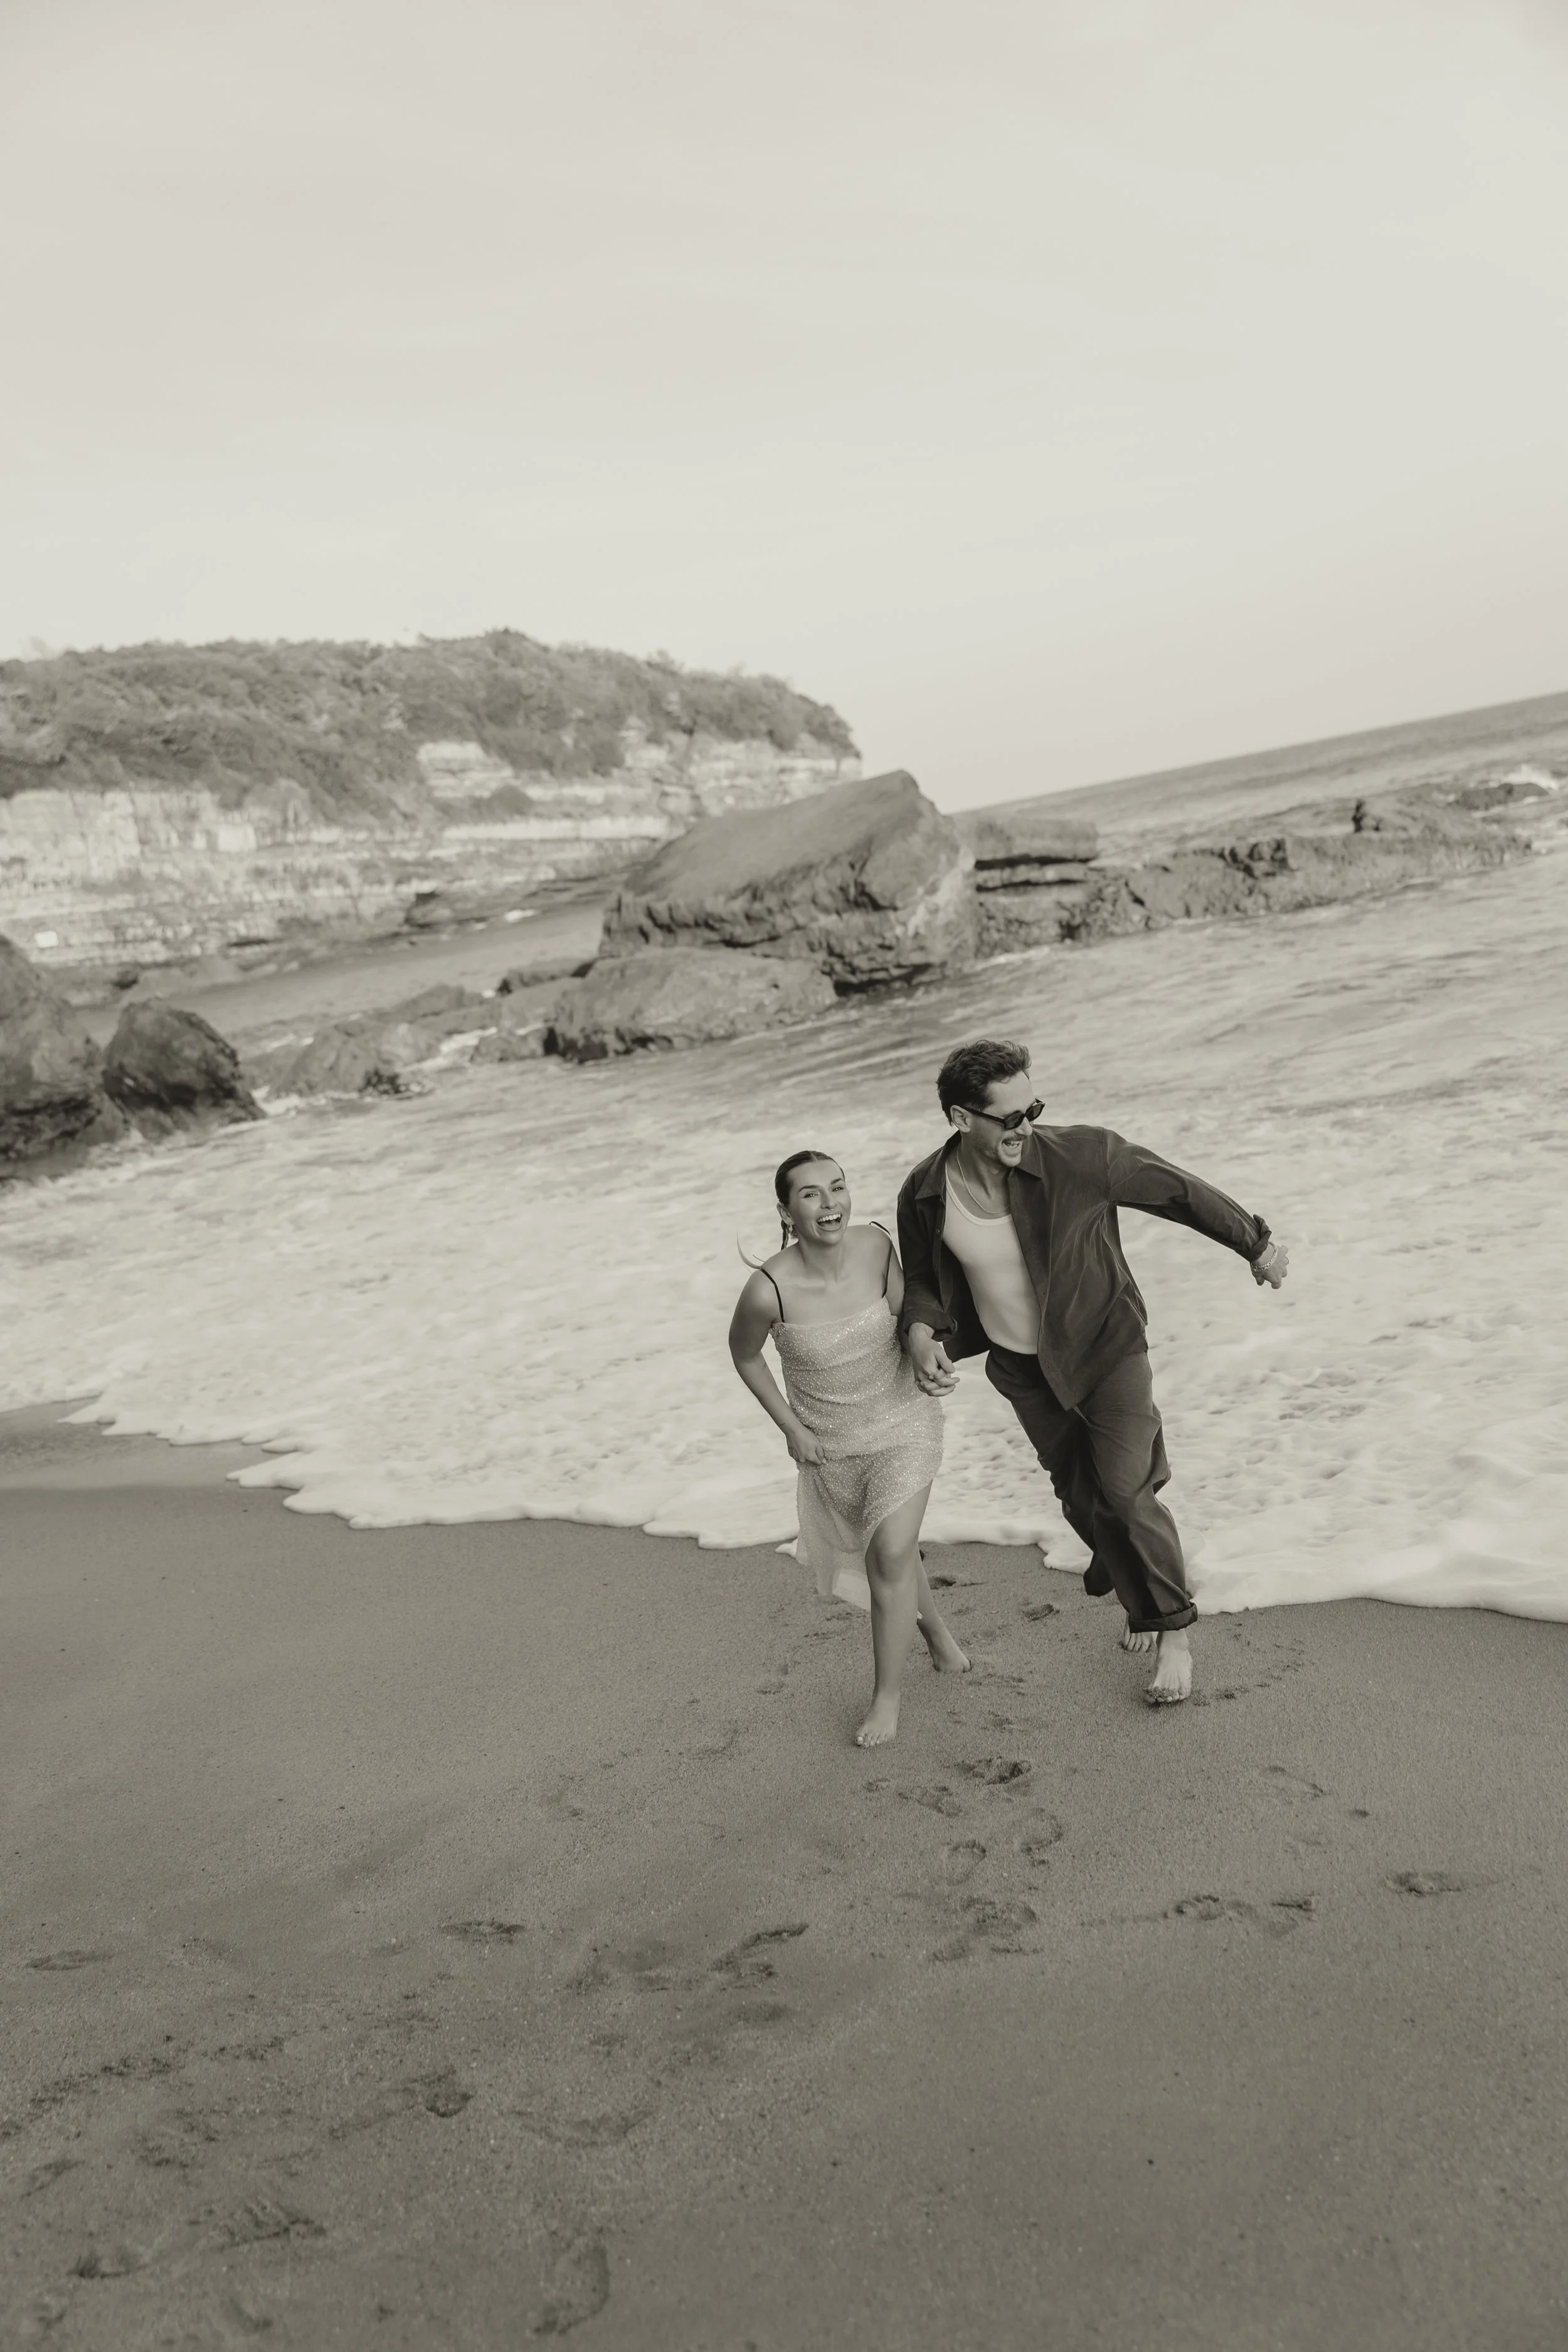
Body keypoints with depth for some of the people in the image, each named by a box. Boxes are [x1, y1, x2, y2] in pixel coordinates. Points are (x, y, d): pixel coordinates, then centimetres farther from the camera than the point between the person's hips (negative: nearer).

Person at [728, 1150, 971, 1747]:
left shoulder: (876, 1245, -21)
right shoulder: (770, 1288, -28)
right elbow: (745, 1355, -6)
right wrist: (791, 1428, -6)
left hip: (904, 1421, 0)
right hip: (830, 1445, 1)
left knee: (892, 1553, -13)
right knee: (889, 1552, 19)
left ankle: (887, 1696, 8)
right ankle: (933, 1628, 51)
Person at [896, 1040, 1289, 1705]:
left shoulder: (1080, 1157, -27)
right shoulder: (924, 1195, -17)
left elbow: (1177, 1191, -13)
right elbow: (923, 1281, 0)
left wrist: (1255, 1242, -2)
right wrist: (922, 1334, -22)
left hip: (1105, 1349, -3)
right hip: (1022, 1369, 4)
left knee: (1125, 1495, -10)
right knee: (1080, 1497, 16)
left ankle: (1173, 1633, 12)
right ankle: (1142, 1601, 42)